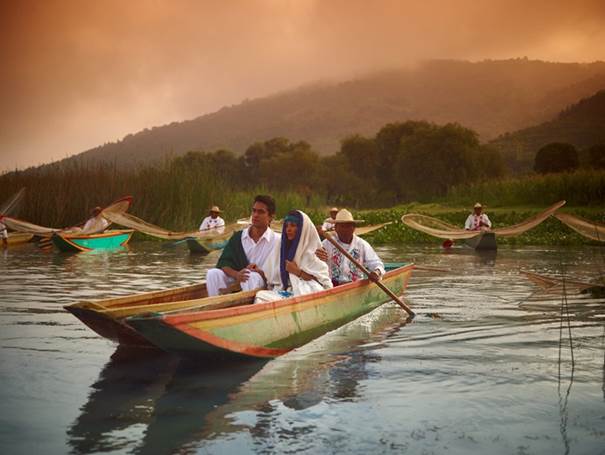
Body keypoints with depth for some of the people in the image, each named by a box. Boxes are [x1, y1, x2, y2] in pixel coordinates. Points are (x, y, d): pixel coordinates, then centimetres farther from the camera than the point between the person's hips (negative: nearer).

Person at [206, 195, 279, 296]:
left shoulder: (275, 241, -1)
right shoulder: (238, 237, 8)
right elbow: (223, 262, -1)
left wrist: (261, 272, -24)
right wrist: (236, 274, -23)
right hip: (234, 280, 3)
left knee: (251, 277, -36)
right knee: (213, 274, -22)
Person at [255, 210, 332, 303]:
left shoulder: (313, 251, 2)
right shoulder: (282, 246, 16)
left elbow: (324, 282, -5)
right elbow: (269, 276, 17)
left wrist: (298, 272, -8)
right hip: (283, 291, 5)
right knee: (261, 296, -28)